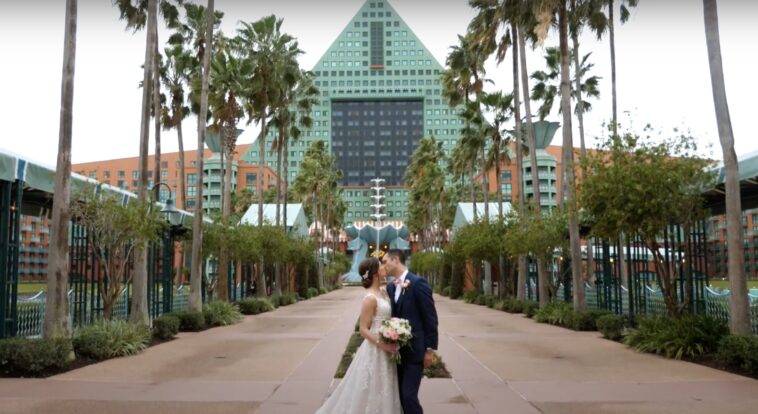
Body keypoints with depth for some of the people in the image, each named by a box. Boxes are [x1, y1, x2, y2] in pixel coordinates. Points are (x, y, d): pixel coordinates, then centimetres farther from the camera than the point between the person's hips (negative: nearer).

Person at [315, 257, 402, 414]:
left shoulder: (382, 292, 5)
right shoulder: (370, 298, -19)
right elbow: (363, 330, -18)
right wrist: (382, 344, -27)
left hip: (384, 350, 8)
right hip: (375, 350, -8)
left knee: (381, 392, 17)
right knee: (372, 394, 2)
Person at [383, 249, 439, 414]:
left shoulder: (418, 283, -13)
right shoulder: (390, 287, 9)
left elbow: (430, 318, -13)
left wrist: (430, 349, -13)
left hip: (414, 350, -7)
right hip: (397, 350, 7)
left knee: (409, 395, -9)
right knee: (399, 394, 12)